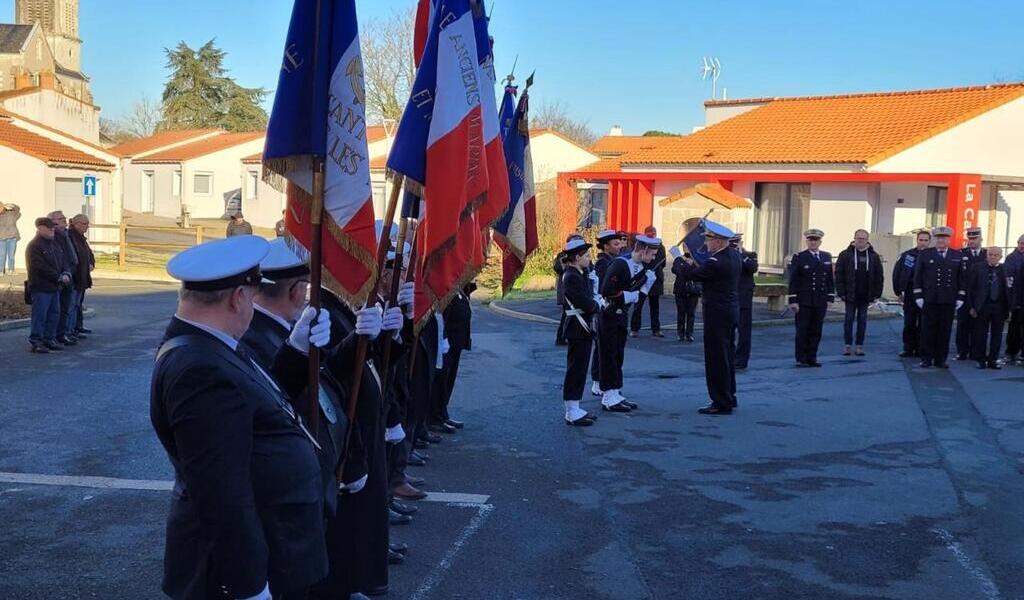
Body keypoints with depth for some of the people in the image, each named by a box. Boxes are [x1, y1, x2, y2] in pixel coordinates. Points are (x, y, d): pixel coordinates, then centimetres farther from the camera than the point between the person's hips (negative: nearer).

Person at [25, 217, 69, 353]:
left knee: (54, 314, 12)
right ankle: (36, 342, 0)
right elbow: (41, 267, -19)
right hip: (40, 288, -8)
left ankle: (49, 339, 21)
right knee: (40, 315, -5)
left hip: (54, 287, 8)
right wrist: (59, 278, -17)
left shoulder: (54, 244, 15)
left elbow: (61, 262, 18)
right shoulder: (34, 246, -12)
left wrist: (65, 274, -3)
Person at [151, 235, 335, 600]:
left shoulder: (205, 347, 5)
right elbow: (221, 495, -29)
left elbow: (260, 409, 14)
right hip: (244, 559, -10)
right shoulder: (201, 372, -27)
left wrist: (297, 350, 4)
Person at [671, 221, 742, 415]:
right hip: (731, 310, 10)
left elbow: (690, 275, -15)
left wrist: (677, 257, 0)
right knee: (727, 356, 18)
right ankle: (729, 398, 28)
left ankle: (721, 403, 3)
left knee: (716, 358, -2)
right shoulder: (734, 255, 6)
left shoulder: (716, 262, -22)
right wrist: (695, 265, 10)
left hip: (718, 313, -10)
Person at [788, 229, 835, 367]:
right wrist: (793, 300, -10)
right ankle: (801, 359, 6)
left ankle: (812, 358, 15)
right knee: (802, 331, 0)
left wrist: (830, 298, 7)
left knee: (816, 331, 7)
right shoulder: (799, 257, -2)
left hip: (820, 302, 4)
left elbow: (830, 279, 14)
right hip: (804, 302, -4)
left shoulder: (827, 257, 12)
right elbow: (793, 281, -4)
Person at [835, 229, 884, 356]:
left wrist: (876, 294, 1)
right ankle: (847, 345, 7)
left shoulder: (874, 256, 6)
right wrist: (841, 293, -8)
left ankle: (859, 346, 11)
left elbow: (879, 277, 7)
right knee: (849, 319, 2)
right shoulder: (845, 255, 0)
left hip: (865, 296, 2)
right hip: (850, 295, -2)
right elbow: (839, 275, -2)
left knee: (862, 320, 6)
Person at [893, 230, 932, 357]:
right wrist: (898, 292, 5)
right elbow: (896, 273, 7)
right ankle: (908, 349, 11)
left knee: (923, 325, 3)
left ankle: (920, 349, 11)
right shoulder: (907, 255, 3)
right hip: (910, 295, 1)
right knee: (909, 323, 4)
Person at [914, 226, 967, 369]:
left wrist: (960, 298, 3)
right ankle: (926, 359, 8)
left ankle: (941, 359, 11)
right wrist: (918, 296, -3)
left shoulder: (958, 256, 9)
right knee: (928, 330, 1)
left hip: (949, 301, 1)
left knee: (945, 330, 4)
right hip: (929, 299, -1)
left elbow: (962, 278, 9)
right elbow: (918, 276, 4)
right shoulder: (924, 254, 4)